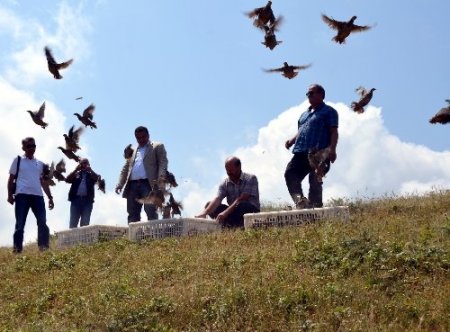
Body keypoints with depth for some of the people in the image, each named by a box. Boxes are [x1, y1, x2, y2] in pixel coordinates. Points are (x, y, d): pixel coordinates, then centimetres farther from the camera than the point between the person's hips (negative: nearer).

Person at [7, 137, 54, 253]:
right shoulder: (18, 160, 11)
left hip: (38, 196, 3)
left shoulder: (40, 164, 19)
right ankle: (17, 250, -3)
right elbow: (11, 179, 9)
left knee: (42, 223, -6)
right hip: (22, 195, -3)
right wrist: (10, 194, -2)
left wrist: (50, 197, 15)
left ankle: (44, 248, -6)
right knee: (20, 224, -5)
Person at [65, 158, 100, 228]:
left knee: (85, 223, -5)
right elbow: (67, 179, 2)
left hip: (87, 200, 0)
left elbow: (96, 178, -3)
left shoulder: (91, 174, 17)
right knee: (73, 222, -5)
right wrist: (76, 170, 0)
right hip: (76, 199, 1)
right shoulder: (75, 174, 19)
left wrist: (90, 169, -9)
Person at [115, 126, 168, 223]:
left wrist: (161, 177, -19)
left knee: (150, 211, -13)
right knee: (132, 214, 0)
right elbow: (125, 169, 23)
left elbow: (163, 162, -1)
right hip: (132, 185, 5)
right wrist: (120, 184, 7)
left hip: (148, 184, -5)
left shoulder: (157, 146, 13)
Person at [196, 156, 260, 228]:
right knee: (209, 205, -11)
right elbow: (217, 199, -15)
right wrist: (204, 213, -34)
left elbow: (241, 199, -23)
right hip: (235, 212, 5)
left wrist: (225, 212, -34)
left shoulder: (251, 179, -11)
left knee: (242, 205, -37)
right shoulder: (225, 183, 1)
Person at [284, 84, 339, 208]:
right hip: (300, 152, 7)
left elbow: (334, 132, -2)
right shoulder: (304, 114, 30)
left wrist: (332, 149, -16)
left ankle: (315, 205, -8)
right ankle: (299, 199, -21)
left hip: (318, 153, -7)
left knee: (315, 182, -9)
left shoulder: (329, 111, 7)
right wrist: (292, 140, 11)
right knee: (290, 173, -12)